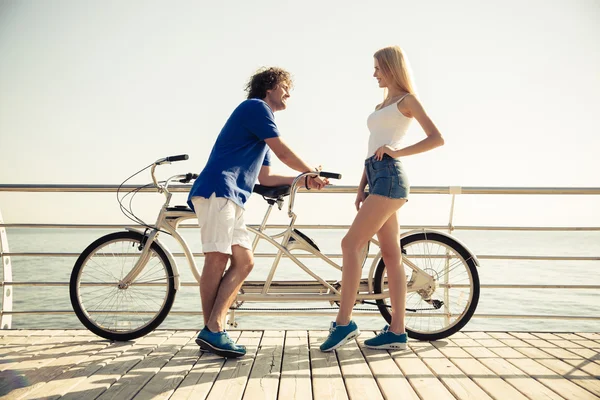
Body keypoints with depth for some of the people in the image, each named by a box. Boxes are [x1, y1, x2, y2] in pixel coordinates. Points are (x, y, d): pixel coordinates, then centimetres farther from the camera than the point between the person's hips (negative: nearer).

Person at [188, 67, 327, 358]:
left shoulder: (261, 128, 30)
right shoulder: (255, 106, 2)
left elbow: (265, 177, 28)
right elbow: (283, 153, -3)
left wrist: (304, 181, 24)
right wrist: (313, 172, 12)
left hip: (232, 197, 10)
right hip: (217, 190, -10)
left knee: (244, 262, 2)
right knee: (217, 257, -14)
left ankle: (212, 330, 0)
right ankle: (212, 331, -12)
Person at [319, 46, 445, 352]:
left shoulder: (407, 100, 3)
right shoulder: (381, 105, 26)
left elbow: (437, 138, -8)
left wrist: (397, 152, -13)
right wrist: (361, 187, 15)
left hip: (390, 177, -8)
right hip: (377, 177, 8)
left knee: (350, 244, -15)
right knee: (391, 256, 5)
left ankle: (344, 322, -10)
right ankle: (397, 331, 8)